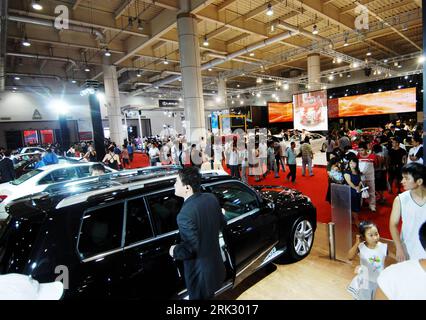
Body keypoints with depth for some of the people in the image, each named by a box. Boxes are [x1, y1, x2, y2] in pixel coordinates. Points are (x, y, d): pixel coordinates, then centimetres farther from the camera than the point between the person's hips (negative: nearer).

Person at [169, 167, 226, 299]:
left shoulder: (185, 214, -33)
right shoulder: (211, 198, -10)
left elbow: (192, 248, -28)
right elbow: (221, 223, 4)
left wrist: (175, 251, -10)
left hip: (200, 270, -7)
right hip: (214, 261, 7)